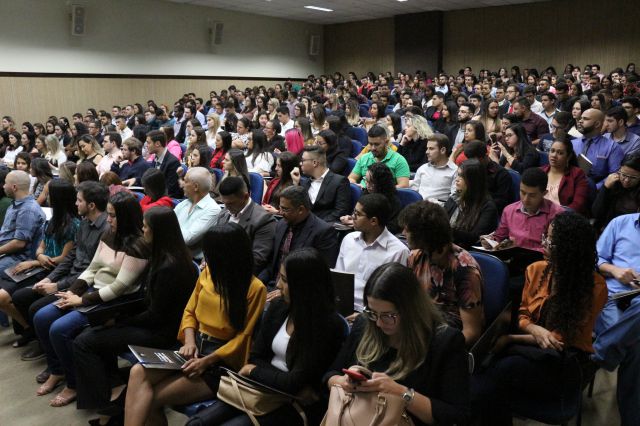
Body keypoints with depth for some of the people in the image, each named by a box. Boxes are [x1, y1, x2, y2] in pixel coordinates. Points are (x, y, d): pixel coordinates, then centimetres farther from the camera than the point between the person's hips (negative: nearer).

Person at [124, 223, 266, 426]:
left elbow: (243, 337, -11)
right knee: (139, 373, -21)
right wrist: (189, 340, -6)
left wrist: (207, 361, -18)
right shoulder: (208, 272, 6)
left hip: (222, 363, -6)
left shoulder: (254, 288, -12)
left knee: (150, 400, -18)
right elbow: (190, 311, 13)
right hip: (195, 347, 6)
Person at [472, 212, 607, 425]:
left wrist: (510, 339, -12)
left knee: (507, 368, -36)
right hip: (531, 350, 3)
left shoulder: (594, 286, -10)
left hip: (565, 360, -3)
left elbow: (562, 339, -9)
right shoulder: (536, 270, 4)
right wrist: (534, 330, -16)